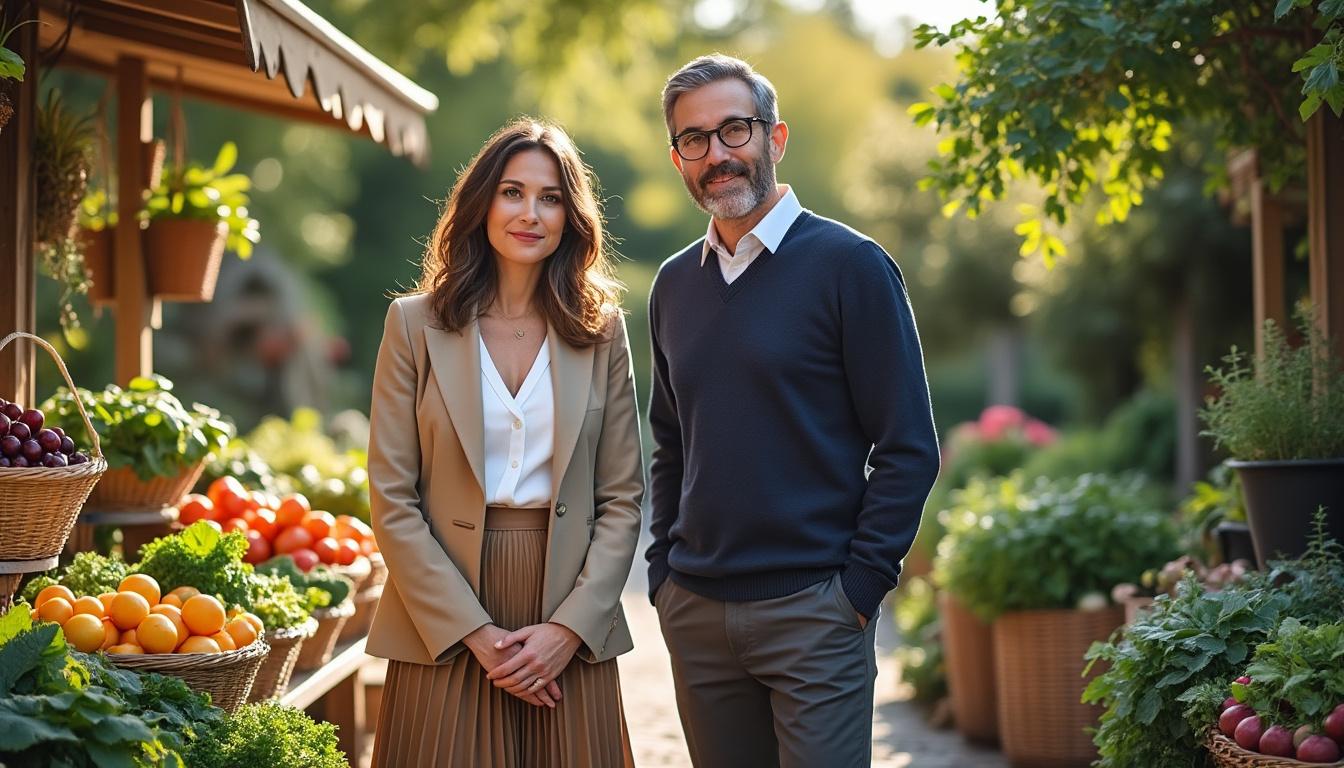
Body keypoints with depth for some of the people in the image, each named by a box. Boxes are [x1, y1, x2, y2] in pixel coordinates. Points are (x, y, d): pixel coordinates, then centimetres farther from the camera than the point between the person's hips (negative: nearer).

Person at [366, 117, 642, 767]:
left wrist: (569, 627, -8)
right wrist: (475, 632, -11)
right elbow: (392, 501, -4)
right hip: (445, 634, -1)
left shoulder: (600, 331, 6)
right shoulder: (416, 324, 1)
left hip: (570, 635, 2)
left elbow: (622, 499, 4)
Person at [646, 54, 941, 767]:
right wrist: (663, 571, 9)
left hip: (813, 609, -5)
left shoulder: (848, 264, -6)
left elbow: (908, 448, -8)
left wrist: (858, 587, -12)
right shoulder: (674, 285, 11)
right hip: (694, 613, 5)